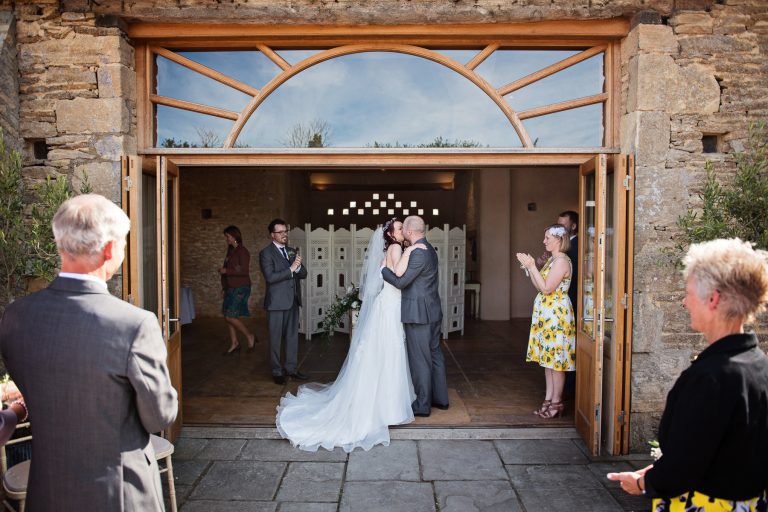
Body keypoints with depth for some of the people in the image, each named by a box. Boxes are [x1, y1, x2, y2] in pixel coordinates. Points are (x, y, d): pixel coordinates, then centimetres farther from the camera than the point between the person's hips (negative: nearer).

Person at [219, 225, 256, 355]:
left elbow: (244, 271, -21)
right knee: (228, 316, 10)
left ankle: (250, 336, 7)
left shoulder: (242, 251, -14)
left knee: (230, 317, -11)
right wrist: (224, 287, 17)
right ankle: (234, 343, 21)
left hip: (240, 288, -9)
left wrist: (226, 271, -18)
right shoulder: (231, 251, 12)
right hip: (230, 288, 9)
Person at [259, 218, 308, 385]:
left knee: (293, 336, 12)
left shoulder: (292, 251, 12)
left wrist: (298, 266, -12)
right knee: (276, 338, 4)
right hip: (277, 302, -6)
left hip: (293, 301, 6)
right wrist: (291, 269, -22)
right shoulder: (266, 253, -7)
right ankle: (277, 371, 16)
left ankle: (291, 368, 23)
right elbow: (270, 277, -18)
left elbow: (303, 274, 9)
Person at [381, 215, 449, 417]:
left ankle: (422, 405, 11)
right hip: (433, 311, 10)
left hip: (418, 314, -10)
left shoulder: (419, 253, -20)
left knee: (420, 360, 0)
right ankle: (440, 398, 27)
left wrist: (383, 268, -5)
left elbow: (400, 282, -18)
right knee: (435, 355, 16)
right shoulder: (429, 249, 11)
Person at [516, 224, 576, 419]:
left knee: (556, 358, -2)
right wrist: (528, 266, 5)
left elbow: (546, 288, -20)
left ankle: (557, 402, 8)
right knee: (548, 357, 13)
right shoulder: (552, 259, 14)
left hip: (557, 314, -10)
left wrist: (532, 266, -18)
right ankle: (549, 398, 21)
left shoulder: (562, 261, -16)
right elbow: (539, 286, 13)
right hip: (546, 314, 10)